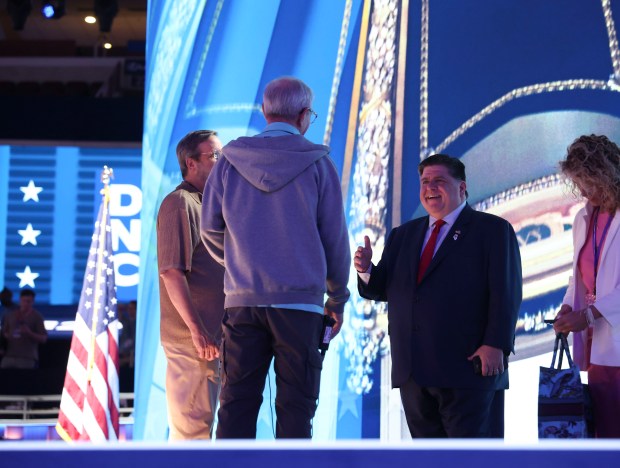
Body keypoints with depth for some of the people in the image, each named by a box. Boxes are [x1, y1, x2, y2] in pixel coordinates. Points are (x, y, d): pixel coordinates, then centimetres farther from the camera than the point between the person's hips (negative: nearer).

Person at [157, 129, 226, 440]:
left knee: (199, 423, 15)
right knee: (191, 426, -9)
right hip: (193, 337, -10)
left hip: (210, 337, 10)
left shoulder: (205, 204, 19)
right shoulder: (180, 203, -10)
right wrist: (196, 330, -22)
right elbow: (172, 272, -19)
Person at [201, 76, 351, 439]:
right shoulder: (318, 163, 0)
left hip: (242, 300, 2)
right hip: (300, 301, -2)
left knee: (237, 402, 5)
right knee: (295, 406, 1)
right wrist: (337, 299, 14)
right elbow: (335, 237, 2)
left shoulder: (231, 161, 5)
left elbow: (211, 231, 9)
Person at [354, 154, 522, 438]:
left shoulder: (492, 230, 3)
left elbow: (506, 293, -6)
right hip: (413, 371, 6)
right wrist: (366, 270, -5)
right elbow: (384, 289, 17)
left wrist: (496, 345, -17)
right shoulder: (403, 235, 20)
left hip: (467, 366, -5)